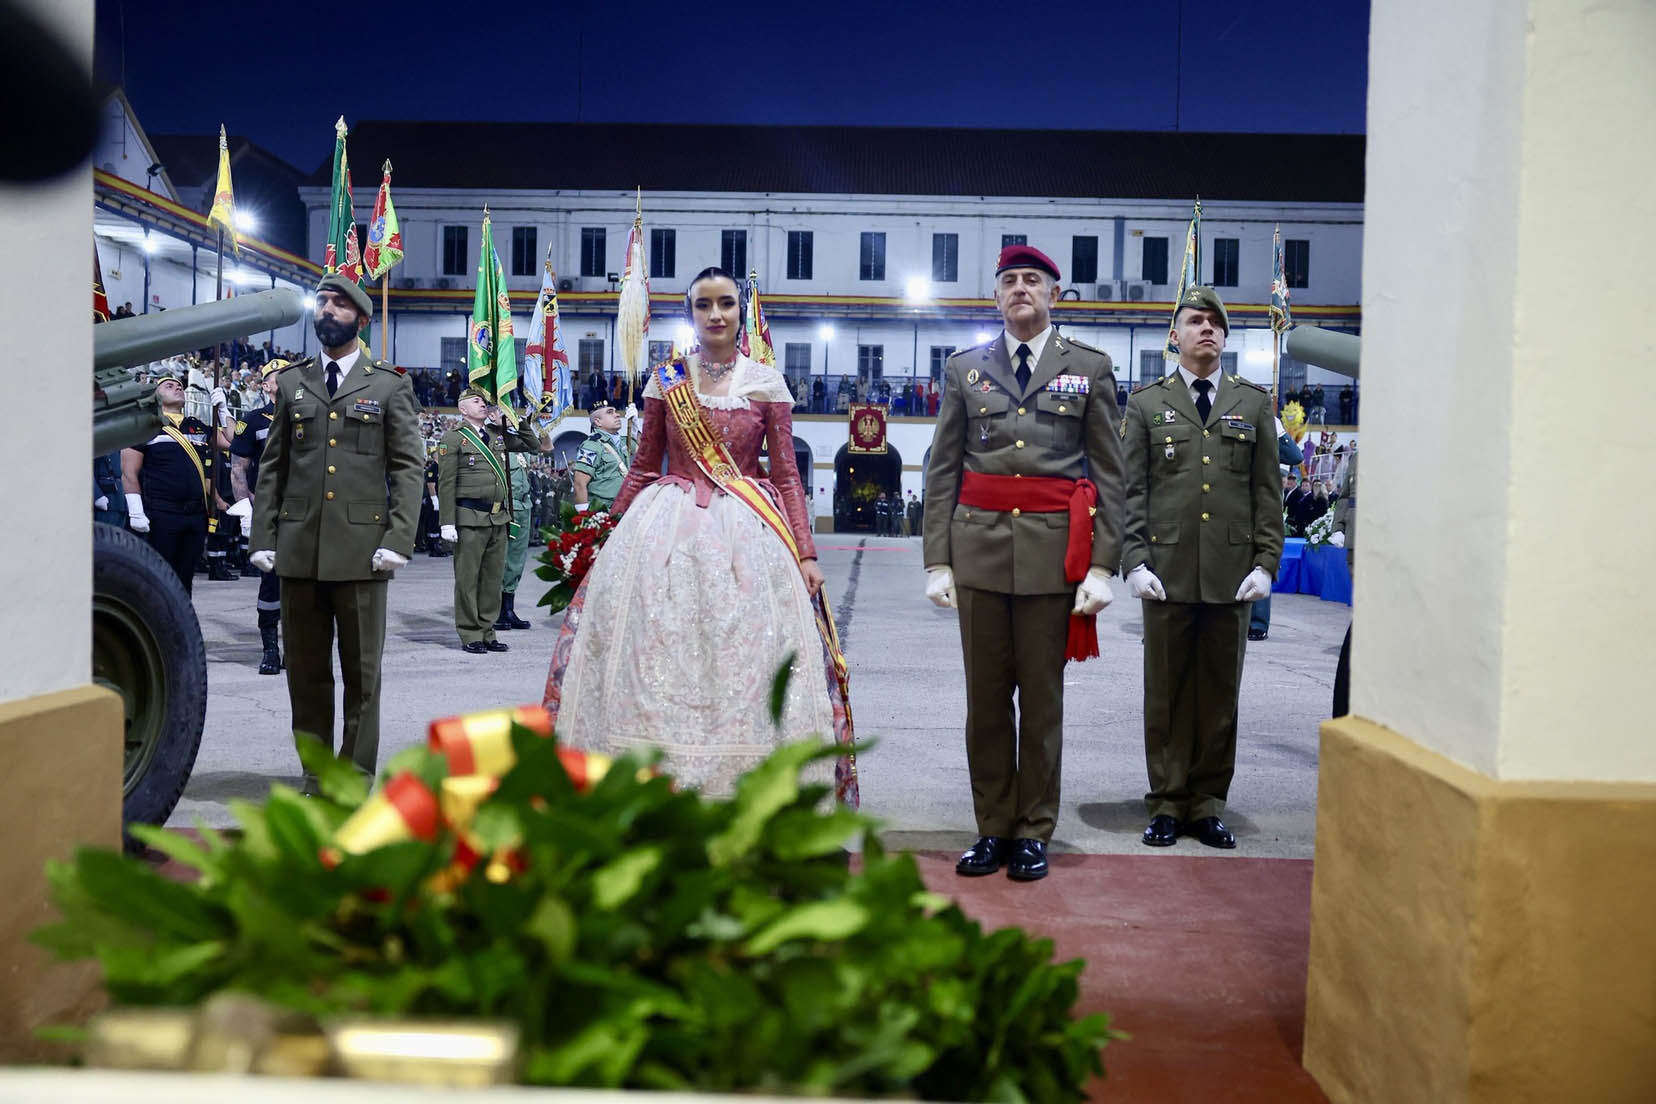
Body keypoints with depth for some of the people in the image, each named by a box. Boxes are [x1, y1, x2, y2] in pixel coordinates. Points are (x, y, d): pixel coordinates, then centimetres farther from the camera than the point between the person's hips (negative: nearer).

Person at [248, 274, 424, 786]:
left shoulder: (390, 386, 6)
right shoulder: (291, 383, 14)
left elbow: (407, 468, 1)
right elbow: (272, 466, 13)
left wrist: (397, 539, -11)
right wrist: (262, 538, 4)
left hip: (361, 546, -3)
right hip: (298, 547, 3)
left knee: (361, 667, 2)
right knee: (305, 667, 8)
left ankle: (357, 773, 12)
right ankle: (316, 772, 19)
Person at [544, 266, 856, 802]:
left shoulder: (766, 383, 3)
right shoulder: (664, 380, 7)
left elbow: (787, 475, 2)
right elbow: (642, 468, 11)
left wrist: (805, 553, -4)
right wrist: (607, 534, 8)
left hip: (745, 533, -1)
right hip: (667, 529, 1)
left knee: (742, 661, -2)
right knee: (655, 656, -1)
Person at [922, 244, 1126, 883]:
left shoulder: (1090, 368, 6)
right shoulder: (964, 369, 11)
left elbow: (1109, 473, 3)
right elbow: (942, 471, 8)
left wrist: (1103, 565, -5)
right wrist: (937, 561, 1)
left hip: (1054, 549, -2)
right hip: (979, 545, 2)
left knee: (1042, 697, 5)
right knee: (986, 697, 7)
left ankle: (1034, 831, 17)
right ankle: (993, 828, 18)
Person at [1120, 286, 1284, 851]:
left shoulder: (1253, 403, 11)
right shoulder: (1146, 402, 8)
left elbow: (1267, 491, 8)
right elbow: (1131, 491, 4)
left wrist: (1265, 562, -1)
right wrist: (1134, 561, -6)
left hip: (1232, 573, 1)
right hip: (1168, 570, -1)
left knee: (1220, 693, 6)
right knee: (1167, 693, 4)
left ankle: (1206, 805, 17)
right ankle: (1167, 804, 14)